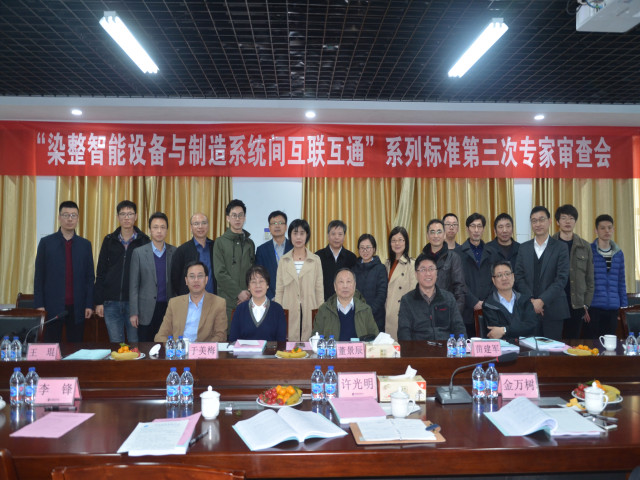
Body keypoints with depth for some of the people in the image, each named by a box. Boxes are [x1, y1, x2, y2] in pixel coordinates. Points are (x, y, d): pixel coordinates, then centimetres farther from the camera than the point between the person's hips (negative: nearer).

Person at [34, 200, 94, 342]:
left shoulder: (85, 244, 8)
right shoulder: (46, 242, 3)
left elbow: (89, 276, 7)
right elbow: (39, 276, 2)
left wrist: (89, 304, 1)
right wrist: (39, 304, -4)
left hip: (77, 307, 1)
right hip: (53, 306, -1)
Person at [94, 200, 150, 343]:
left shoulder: (144, 241, 2)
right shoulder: (109, 241, 7)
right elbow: (100, 273, 8)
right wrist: (98, 301, 3)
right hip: (111, 303, 2)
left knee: (135, 343, 4)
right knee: (116, 345, 8)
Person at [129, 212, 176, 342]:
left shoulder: (175, 252, 5)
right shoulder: (139, 253, 2)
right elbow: (133, 285, 1)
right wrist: (133, 313, -3)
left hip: (169, 308, 1)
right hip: (147, 311, -1)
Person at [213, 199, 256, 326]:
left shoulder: (249, 243, 14)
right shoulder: (220, 242, 1)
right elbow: (220, 273, -6)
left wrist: (249, 292, -2)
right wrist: (239, 292, -9)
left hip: (247, 299, 3)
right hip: (227, 300, -3)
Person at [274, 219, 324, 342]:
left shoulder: (315, 260, 5)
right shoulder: (283, 260, 8)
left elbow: (319, 290, 5)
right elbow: (279, 290, 8)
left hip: (309, 312, 0)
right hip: (289, 312, 1)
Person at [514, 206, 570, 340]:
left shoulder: (560, 248, 1)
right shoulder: (524, 248, 10)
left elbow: (561, 279, -6)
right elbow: (519, 277, 5)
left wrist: (542, 301, -14)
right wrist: (531, 300, -8)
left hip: (553, 310, -2)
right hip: (529, 309, 2)